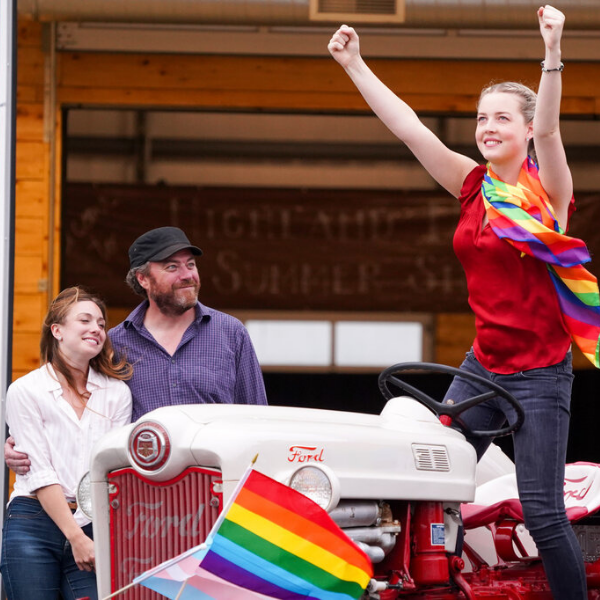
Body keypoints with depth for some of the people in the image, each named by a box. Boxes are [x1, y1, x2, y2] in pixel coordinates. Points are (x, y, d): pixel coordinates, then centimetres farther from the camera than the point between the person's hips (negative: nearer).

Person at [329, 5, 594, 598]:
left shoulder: (547, 189, -7)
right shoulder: (475, 186, 7)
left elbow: (548, 129, -26)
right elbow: (409, 128, 6)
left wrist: (553, 54, -41)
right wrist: (354, 65, 3)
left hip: (539, 368, -6)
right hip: (483, 362, 6)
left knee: (542, 511, -8)